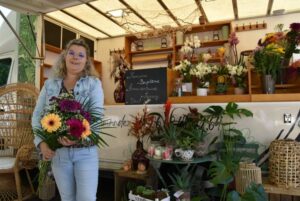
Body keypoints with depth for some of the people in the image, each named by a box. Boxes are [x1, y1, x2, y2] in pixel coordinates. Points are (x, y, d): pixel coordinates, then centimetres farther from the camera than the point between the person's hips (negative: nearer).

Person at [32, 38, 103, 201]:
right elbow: (37, 115, 7)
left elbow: (97, 114, -12)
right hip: (58, 152, 3)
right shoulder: (50, 84, 7)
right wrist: (42, 142, -8)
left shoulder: (94, 83, -1)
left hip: (86, 152, -2)